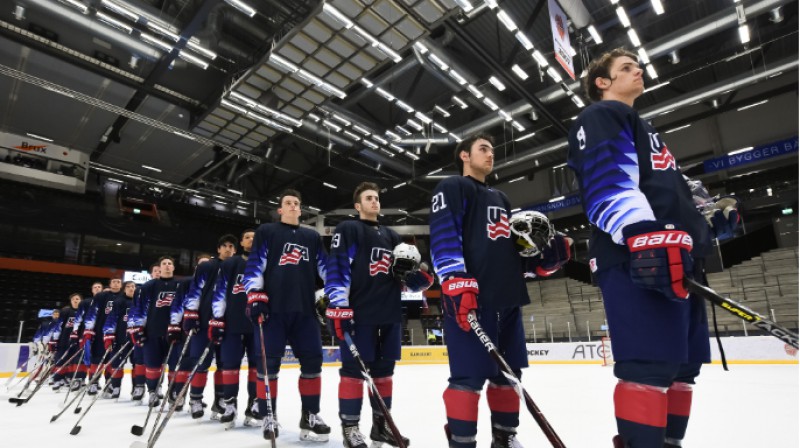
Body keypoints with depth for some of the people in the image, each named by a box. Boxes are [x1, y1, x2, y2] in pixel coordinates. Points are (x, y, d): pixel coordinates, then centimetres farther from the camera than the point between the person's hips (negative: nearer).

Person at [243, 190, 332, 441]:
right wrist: (254, 296, -11)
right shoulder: (266, 232, 9)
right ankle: (268, 416, 14)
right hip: (272, 307, -3)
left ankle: (309, 415, 13)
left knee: (312, 360, 2)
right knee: (269, 362, 0)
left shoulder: (312, 237, 18)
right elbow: (254, 265, 0)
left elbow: (325, 267, 16)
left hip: (304, 309, 3)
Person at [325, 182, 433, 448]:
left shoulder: (391, 236, 21)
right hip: (359, 312, -6)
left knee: (383, 369, 12)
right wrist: (339, 308, -18)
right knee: (354, 369, -2)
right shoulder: (347, 229, 1)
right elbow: (336, 268, -10)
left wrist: (419, 277, -1)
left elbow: (407, 276, 22)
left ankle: (381, 425, 24)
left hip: (390, 313, 6)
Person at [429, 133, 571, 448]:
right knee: (470, 375, -9)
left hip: (508, 297, 8)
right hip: (471, 297, -8)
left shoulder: (500, 199, 27)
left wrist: (548, 255, 9)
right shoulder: (451, 188, 2)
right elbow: (443, 238, -12)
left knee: (508, 372, 13)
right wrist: (457, 284, -24)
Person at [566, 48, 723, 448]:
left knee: (683, 365, 10)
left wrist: (693, 252, 30)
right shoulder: (601, 117, 3)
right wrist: (647, 236, -28)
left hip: (676, 258, 10)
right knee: (650, 365, -16)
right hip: (634, 257, -10)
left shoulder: (641, 128, 35)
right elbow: (609, 181, -16)